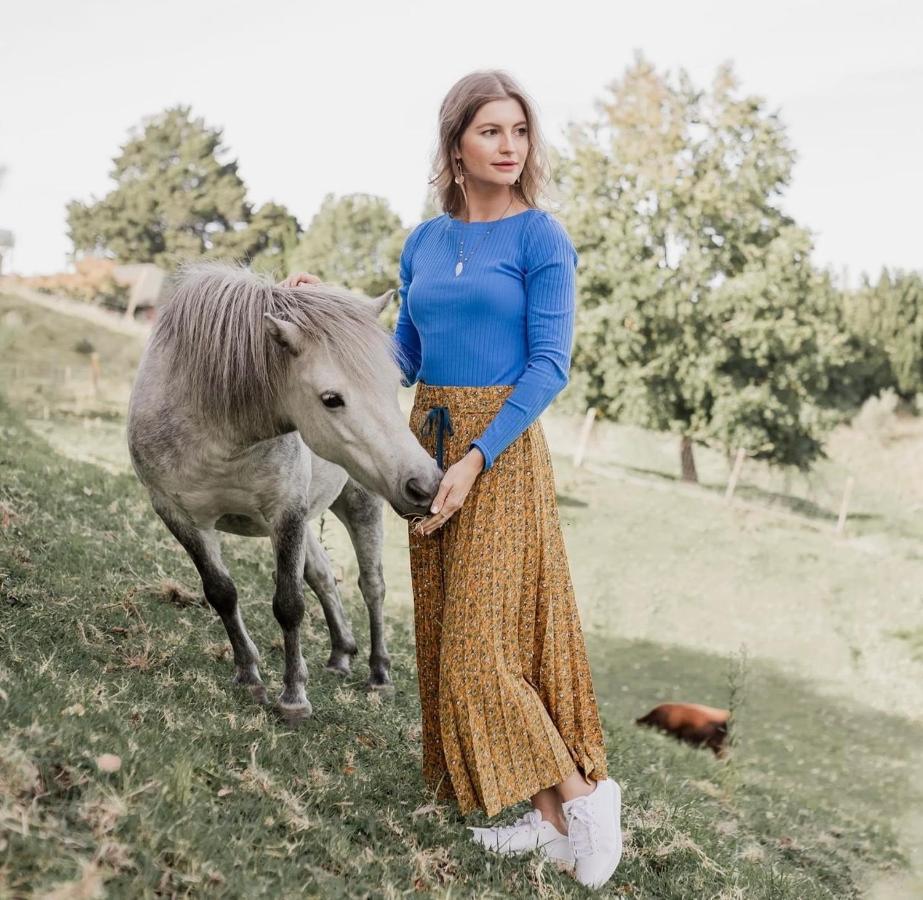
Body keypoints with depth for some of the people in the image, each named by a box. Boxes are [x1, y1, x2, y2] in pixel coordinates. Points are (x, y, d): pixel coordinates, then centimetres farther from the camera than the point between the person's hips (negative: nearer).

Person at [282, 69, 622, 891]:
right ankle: (547, 817, 21)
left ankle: (582, 793, 11)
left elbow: (550, 364, -13)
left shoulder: (541, 238, -7)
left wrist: (476, 459, -20)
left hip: (501, 446, -7)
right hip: (427, 440, 7)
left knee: (482, 637, -7)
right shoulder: (423, 243, 10)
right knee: (448, 630, 9)